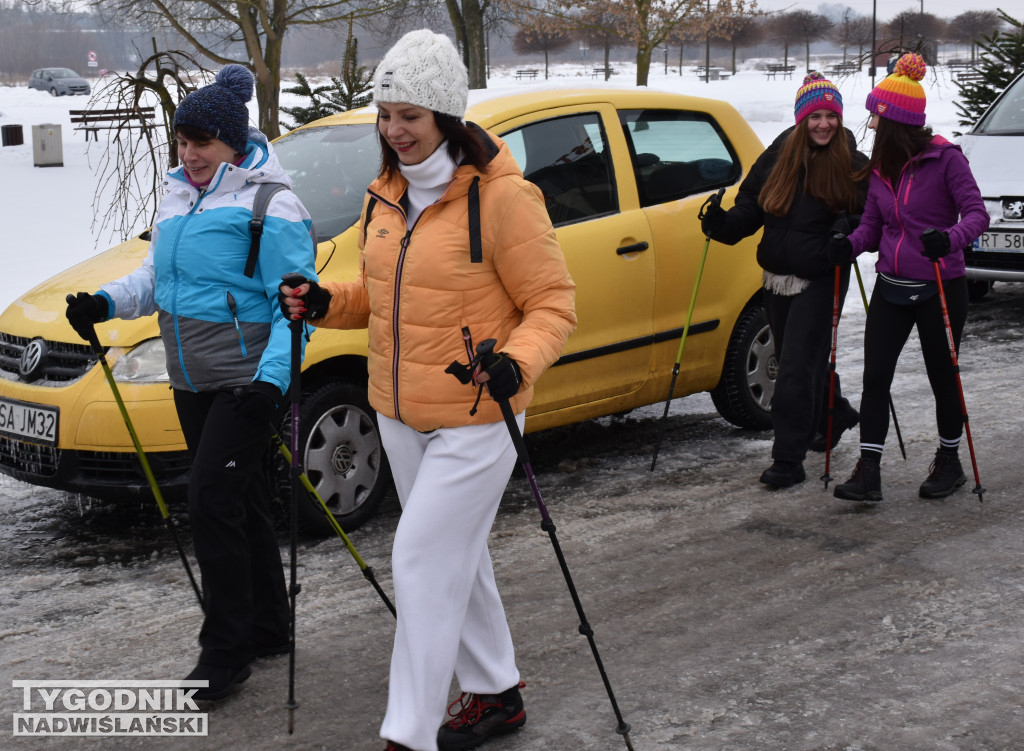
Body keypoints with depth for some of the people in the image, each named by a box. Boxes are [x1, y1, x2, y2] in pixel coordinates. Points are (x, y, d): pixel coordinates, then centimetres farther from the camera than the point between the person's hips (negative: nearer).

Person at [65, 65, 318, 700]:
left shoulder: (270, 206, -12)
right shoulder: (179, 197, 13)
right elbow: (156, 276, 21)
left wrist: (272, 379, -27)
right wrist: (106, 302, 2)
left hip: (246, 383, -8)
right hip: (193, 383, 8)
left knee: (212, 501, -12)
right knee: (241, 503, 15)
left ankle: (226, 651, 0)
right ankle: (268, 629, 27)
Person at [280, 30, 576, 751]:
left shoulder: (499, 196, -17)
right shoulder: (389, 193, 6)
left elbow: (553, 303, -14)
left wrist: (517, 362, -32)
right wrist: (327, 303, 0)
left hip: (475, 416, -8)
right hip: (399, 412, 8)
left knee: (422, 561, -7)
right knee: (456, 557, 18)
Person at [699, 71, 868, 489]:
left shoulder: (853, 166, -6)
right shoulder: (777, 157, 3)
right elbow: (751, 207, 9)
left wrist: (851, 230, -24)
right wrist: (722, 223, -10)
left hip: (821, 281, -5)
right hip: (777, 278, 5)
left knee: (796, 366, -10)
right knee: (806, 361, 20)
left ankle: (789, 459, -4)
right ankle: (835, 415, 48)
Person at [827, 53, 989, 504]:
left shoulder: (945, 158, -11)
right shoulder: (881, 167, 9)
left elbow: (977, 213, -16)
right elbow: (872, 225, 9)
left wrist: (950, 238, -36)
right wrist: (849, 245, -12)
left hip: (940, 288, -5)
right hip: (891, 286, 6)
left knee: (942, 377, 9)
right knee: (875, 377, -3)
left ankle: (949, 462, 28)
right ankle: (868, 471, -1)